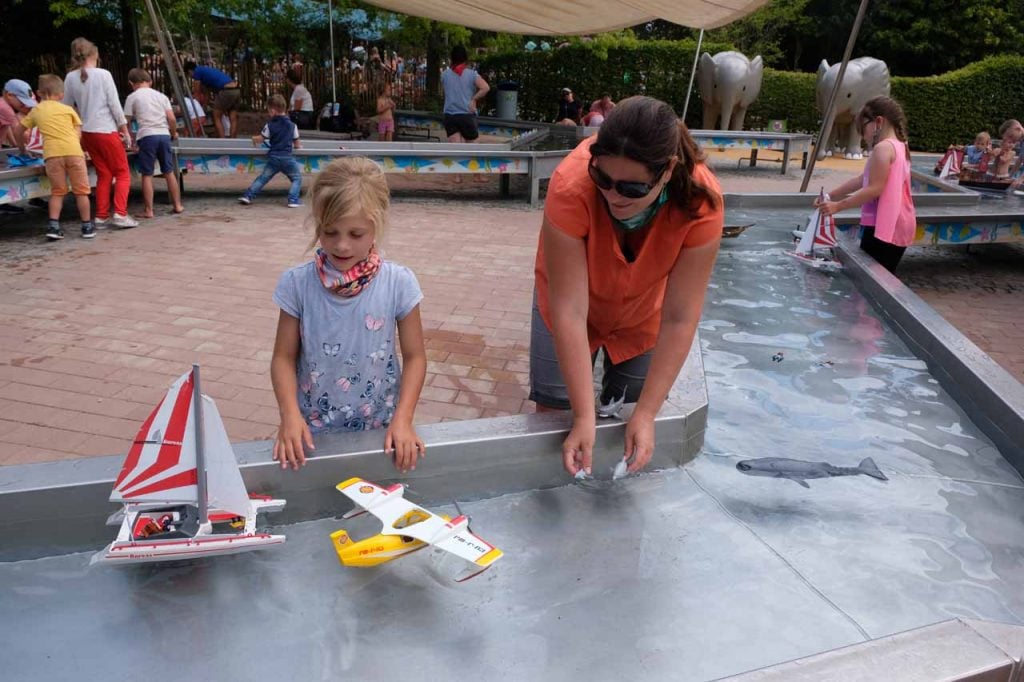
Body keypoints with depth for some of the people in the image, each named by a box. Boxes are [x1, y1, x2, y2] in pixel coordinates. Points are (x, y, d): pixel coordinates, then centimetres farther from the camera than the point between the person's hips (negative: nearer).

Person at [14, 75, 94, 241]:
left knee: (57, 192, 12)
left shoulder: (35, 110, 21)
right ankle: (87, 227, 10)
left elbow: (18, 130, 25)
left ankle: (53, 226, 2)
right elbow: (78, 133, 10)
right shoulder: (68, 109, 17)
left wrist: (22, 149, 39)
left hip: (52, 154, 1)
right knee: (81, 191, 7)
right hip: (73, 151, -1)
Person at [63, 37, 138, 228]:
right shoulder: (103, 75, -8)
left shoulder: (70, 78, 4)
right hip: (107, 131, -5)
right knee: (123, 173, 4)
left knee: (104, 175, 14)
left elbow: (67, 108, 10)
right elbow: (115, 105, -8)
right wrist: (125, 130, -1)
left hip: (87, 133, 5)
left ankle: (101, 216, 12)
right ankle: (120, 214, -7)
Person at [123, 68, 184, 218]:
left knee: (147, 175, 1)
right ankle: (178, 205, 16)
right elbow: (172, 119, 7)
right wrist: (174, 133, 24)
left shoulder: (132, 97, 6)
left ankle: (149, 210, 1)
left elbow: (126, 121, 5)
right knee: (169, 172, 12)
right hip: (164, 135, 3)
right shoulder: (161, 95, 15)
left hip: (146, 136, -3)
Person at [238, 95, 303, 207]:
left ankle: (248, 196, 7)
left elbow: (260, 139, 8)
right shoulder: (292, 125, 5)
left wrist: (254, 138, 29)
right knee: (297, 178, 8)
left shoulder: (270, 125, 2)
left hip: (273, 157, 1)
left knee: (262, 178, 12)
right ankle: (293, 200, -9)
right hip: (288, 158, -1)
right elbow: (297, 145, 10)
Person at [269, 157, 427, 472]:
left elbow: (414, 356, -5)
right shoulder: (298, 283, -10)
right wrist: (290, 415, -18)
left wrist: (403, 419, -15)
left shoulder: (398, 283, -12)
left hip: (379, 430, 0)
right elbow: (284, 357, -4)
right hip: (313, 432, 1)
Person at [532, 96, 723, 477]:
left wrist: (646, 413, -29)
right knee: (554, 411, -1)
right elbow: (569, 311, -35)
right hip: (572, 305, -1)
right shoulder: (571, 187, -38)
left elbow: (679, 320, -29)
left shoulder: (700, 203, -34)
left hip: (643, 314, 1)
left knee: (629, 418, 5)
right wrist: (584, 417, -34)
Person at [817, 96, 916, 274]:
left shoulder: (883, 148, -14)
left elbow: (874, 189, -19)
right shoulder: (899, 146, 17)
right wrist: (830, 195, 15)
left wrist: (838, 206, -16)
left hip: (883, 226, -10)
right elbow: (862, 180, 18)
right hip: (897, 225, 10)